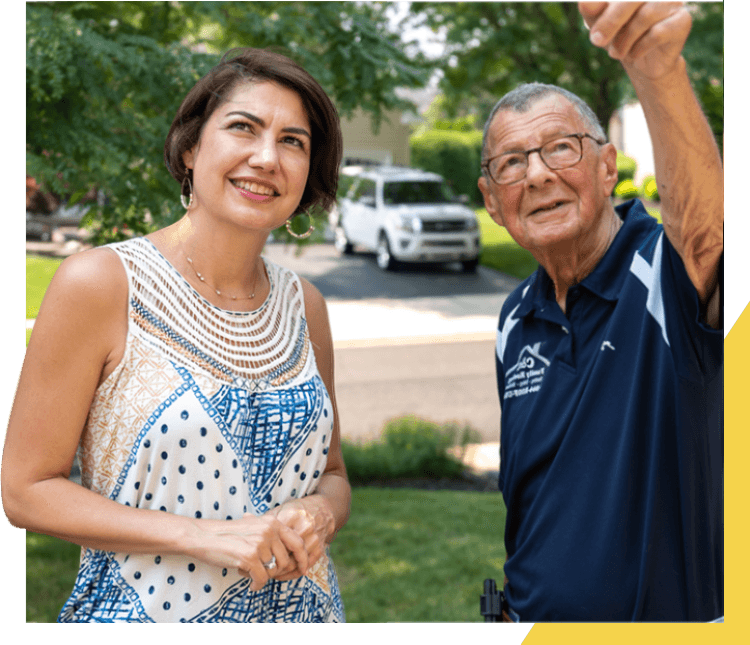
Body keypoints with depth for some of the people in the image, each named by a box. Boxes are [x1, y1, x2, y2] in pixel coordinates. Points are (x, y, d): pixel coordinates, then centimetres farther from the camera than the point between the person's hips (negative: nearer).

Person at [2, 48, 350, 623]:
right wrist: (205, 536, -22)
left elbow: (331, 473, 10)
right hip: (142, 609, -4)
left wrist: (318, 514, -12)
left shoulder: (305, 304, -1)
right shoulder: (99, 284, -15)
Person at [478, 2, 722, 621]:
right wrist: (518, 603, 11)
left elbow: (704, 229, -42)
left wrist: (660, 70, -58)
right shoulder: (515, 322, 2)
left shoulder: (663, 276, -18)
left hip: (675, 610, -5)